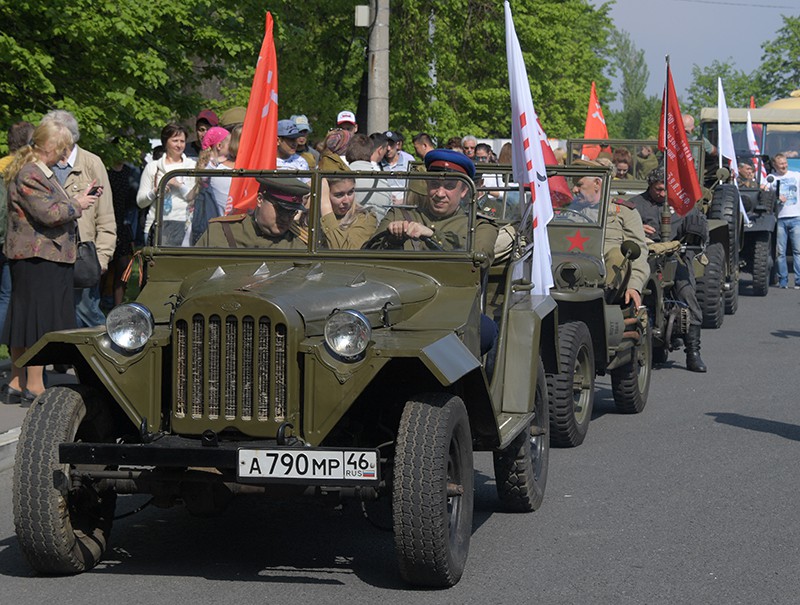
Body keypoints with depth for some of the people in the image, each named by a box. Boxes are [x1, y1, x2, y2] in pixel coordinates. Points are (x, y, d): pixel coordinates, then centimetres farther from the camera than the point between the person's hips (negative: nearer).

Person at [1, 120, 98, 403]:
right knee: (39, 319, -6)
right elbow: (49, 213, -23)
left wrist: (75, 200, 9)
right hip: (38, 259, -11)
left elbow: (51, 208, 23)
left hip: (42, 256, 11)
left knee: (25, 320, 13)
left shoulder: (41, 172, 17)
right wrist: (77, 205, -9)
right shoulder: (29, 175, -16)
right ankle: (34, 387, -2)